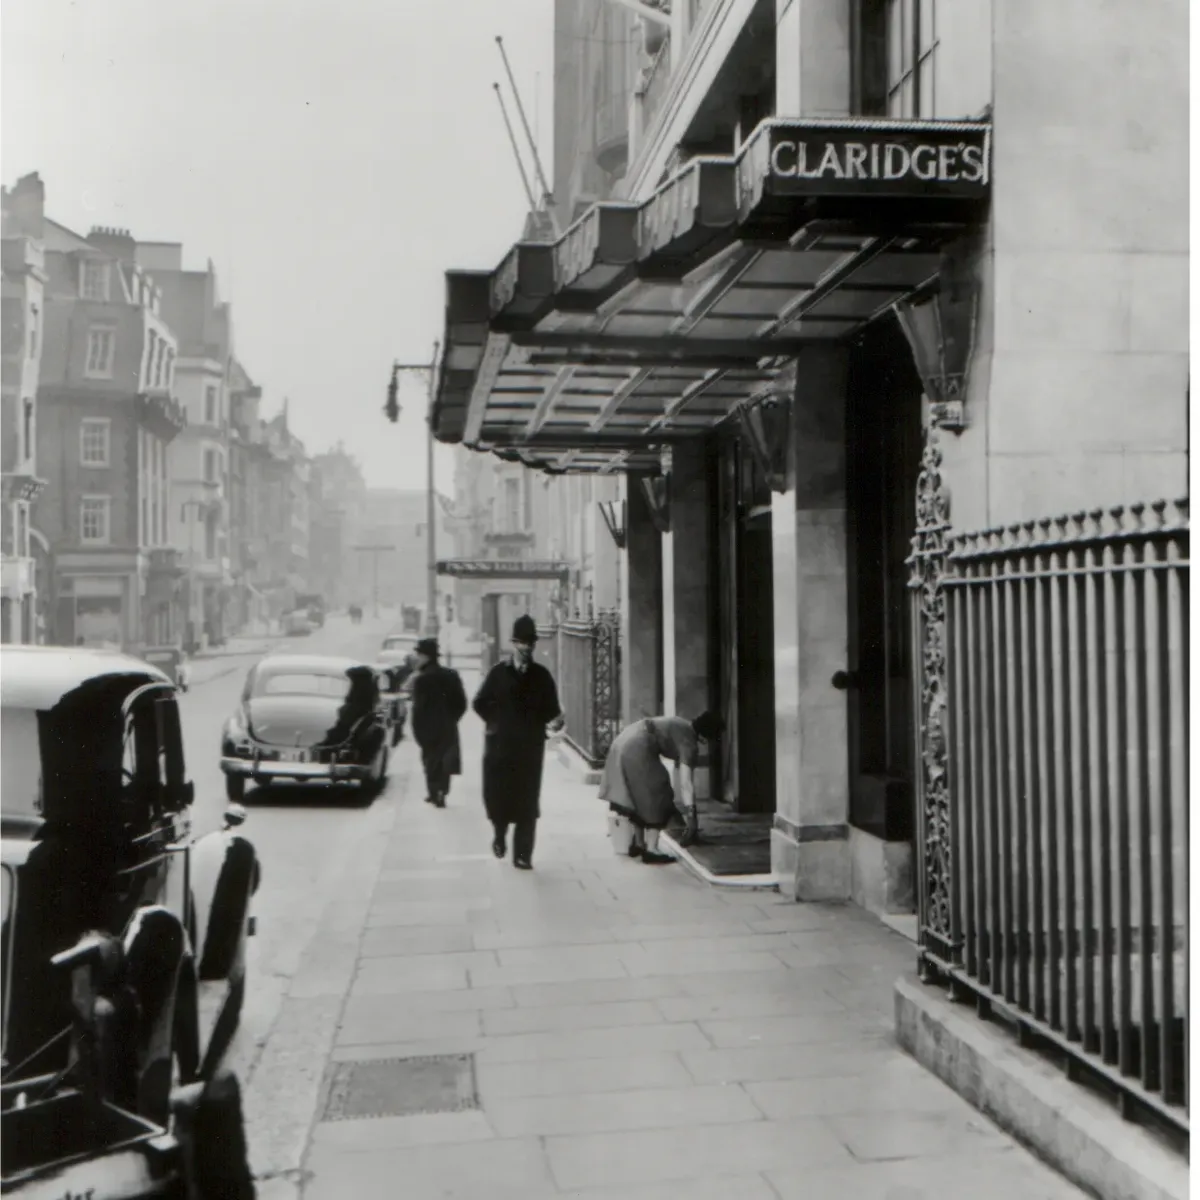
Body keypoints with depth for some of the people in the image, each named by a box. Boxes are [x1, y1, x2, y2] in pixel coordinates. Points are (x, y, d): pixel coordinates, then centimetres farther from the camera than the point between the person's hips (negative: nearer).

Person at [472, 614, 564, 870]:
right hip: (500, 745, 0)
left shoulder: (541, 675, 6)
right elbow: (480, 703, 9)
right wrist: (496, 721, 0)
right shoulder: (498, 672, 4)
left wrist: (554, 721, -15)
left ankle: (522, 855, 2)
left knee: (527, 802, -2)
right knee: (497, 795, 2)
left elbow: (551, 709, 5)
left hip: (530, 746, 0)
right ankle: (500, 836, 31)